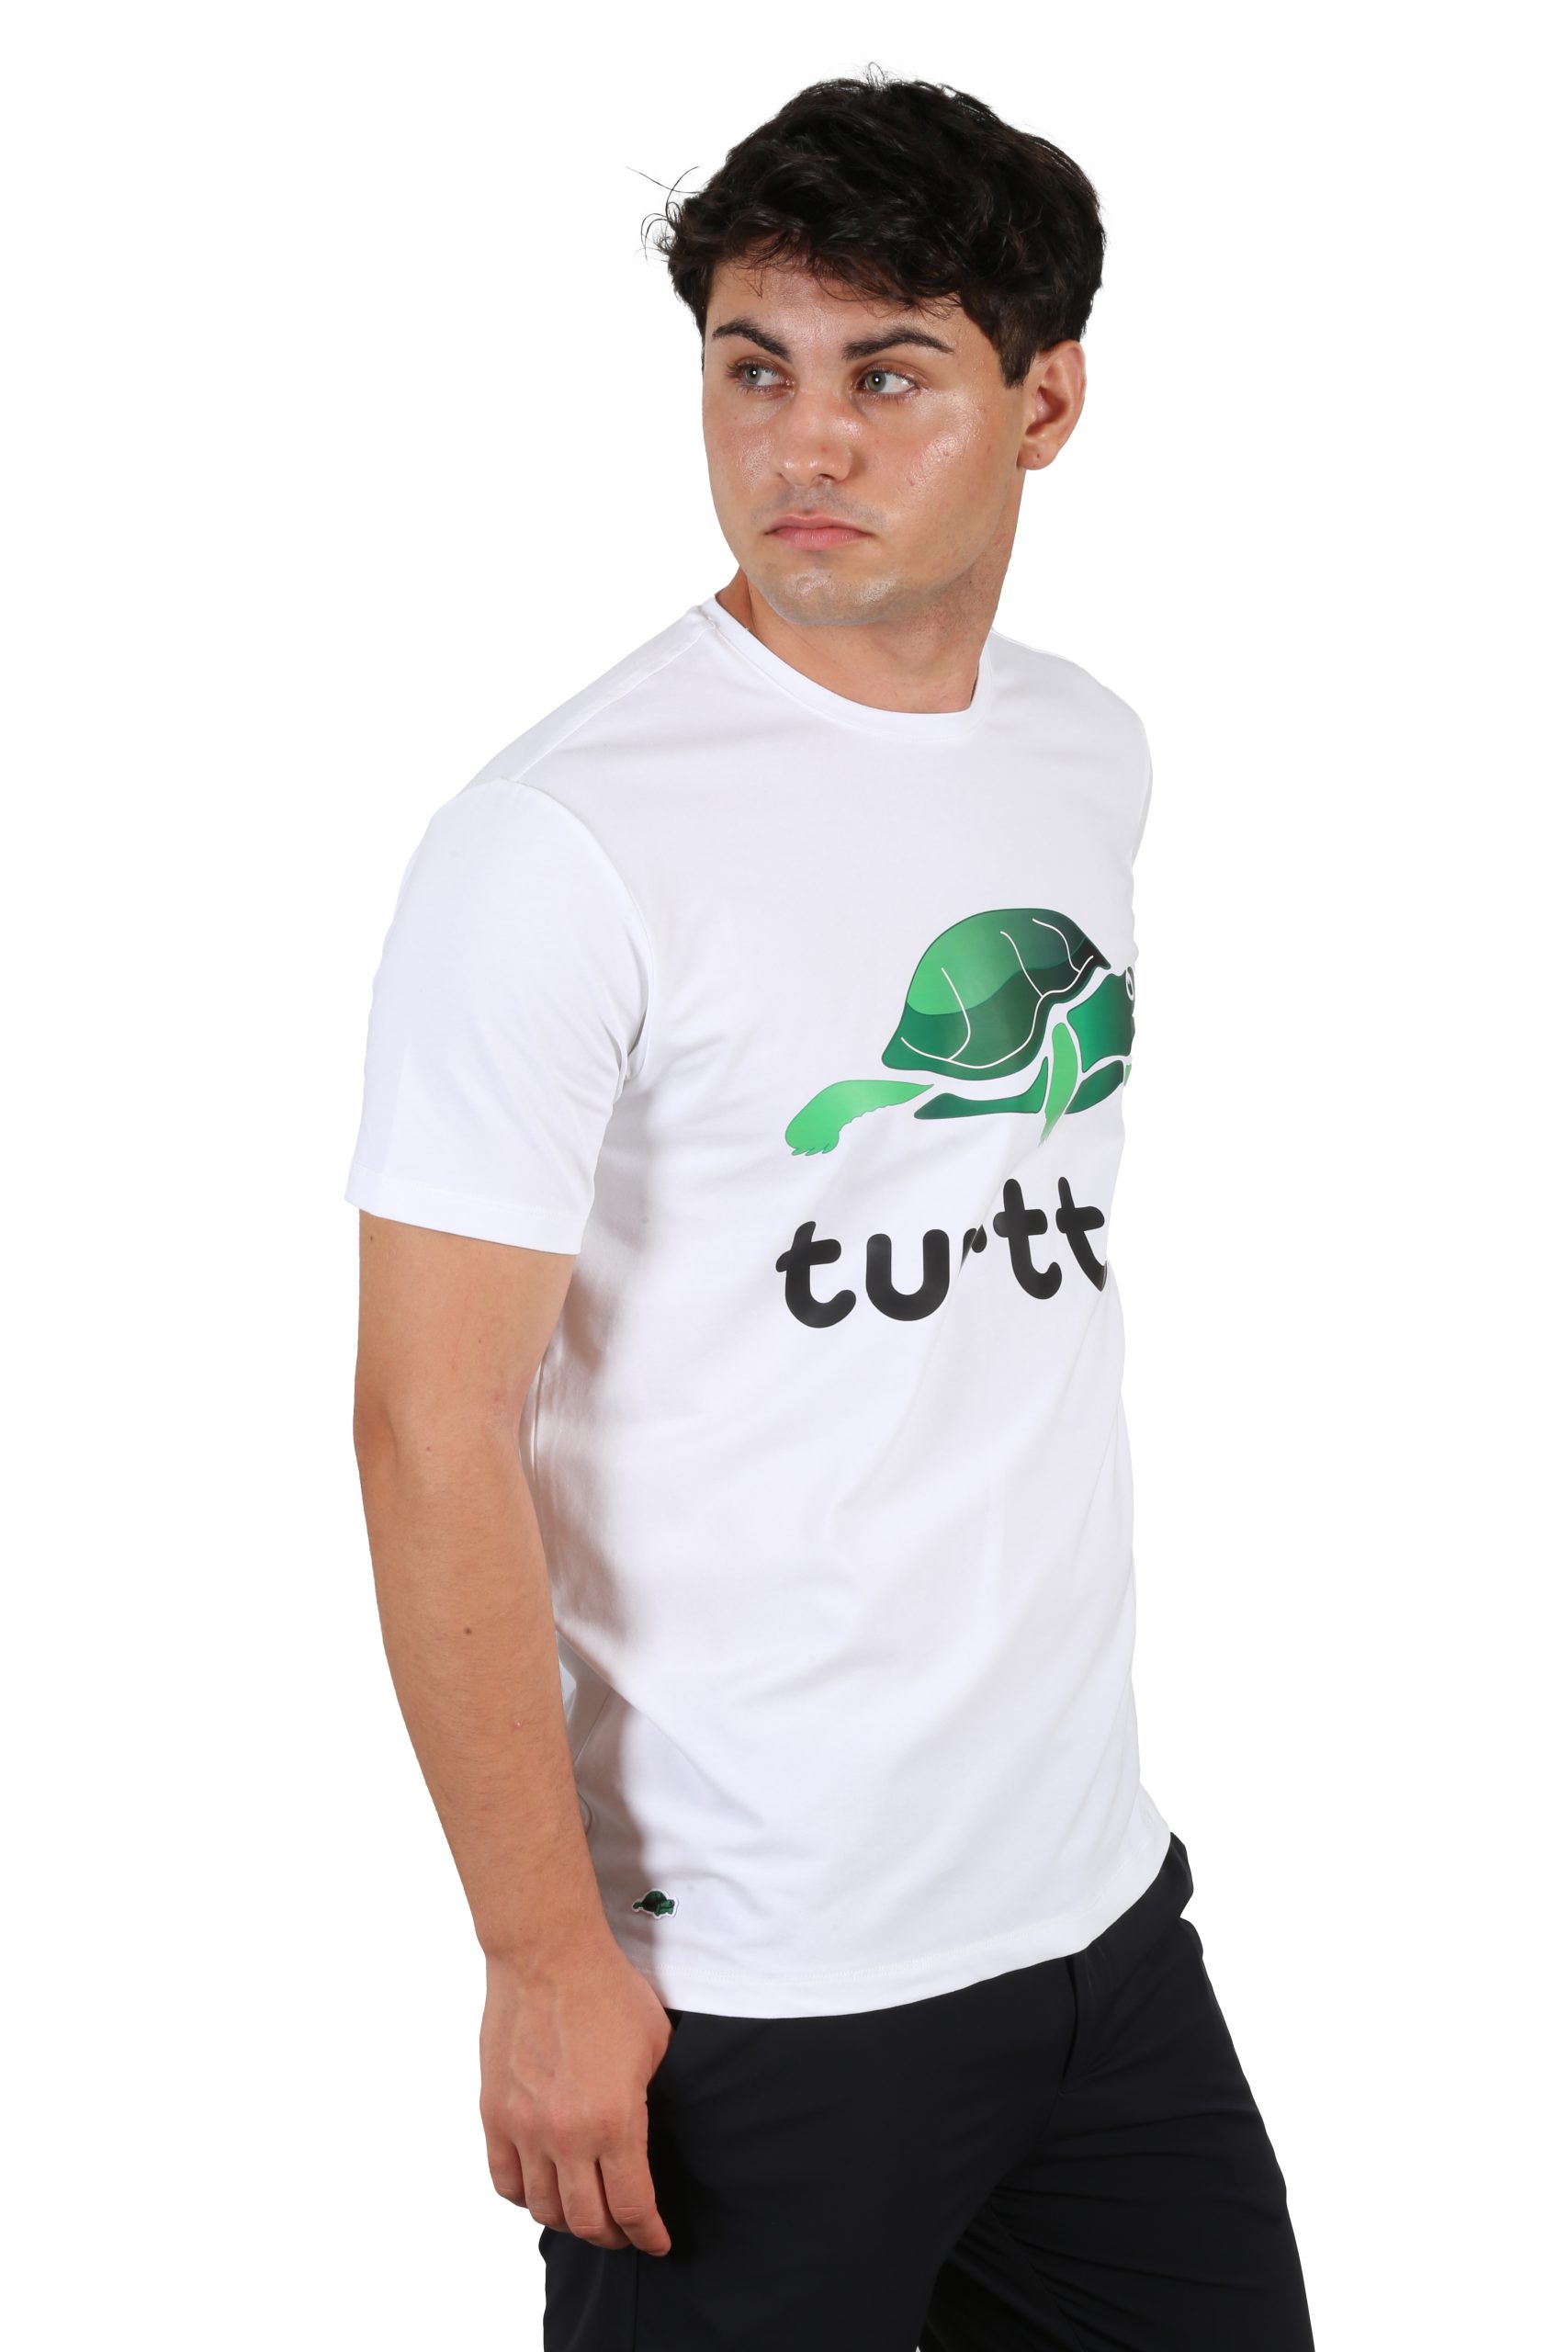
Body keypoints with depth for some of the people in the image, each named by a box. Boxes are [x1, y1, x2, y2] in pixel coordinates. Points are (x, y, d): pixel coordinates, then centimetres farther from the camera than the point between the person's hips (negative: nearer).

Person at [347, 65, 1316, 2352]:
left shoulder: (1093, 755, 6)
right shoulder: (560, 843, -16)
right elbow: (435, 1430, -16)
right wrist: (544, 1959, -16)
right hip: (748, 1981, -6)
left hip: (1099, 1900, 7)